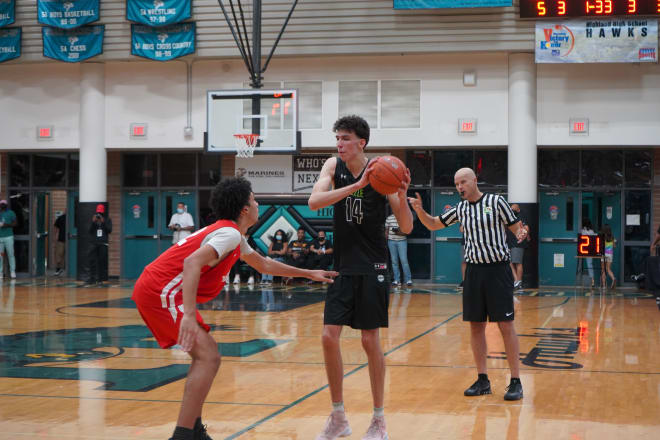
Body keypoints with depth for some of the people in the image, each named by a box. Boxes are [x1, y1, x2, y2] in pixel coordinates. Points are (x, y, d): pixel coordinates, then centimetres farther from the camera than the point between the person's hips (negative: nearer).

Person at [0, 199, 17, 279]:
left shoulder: (11, 213, 5)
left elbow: (15, 223, 1)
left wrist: (7, 225, -14)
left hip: (8, 237, -2)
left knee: (10, 254, -4)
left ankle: (12, 272, 0)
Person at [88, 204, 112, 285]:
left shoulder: (107, 220, 7)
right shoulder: (94, 220, 13)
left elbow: (109, 230, -3)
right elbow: (90, 231, 7)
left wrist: (103, 222, -10)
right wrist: (93, 222, -5)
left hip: (103, 243, -2)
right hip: (94, 243, 2)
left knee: (102, 261, -3)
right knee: (92, 260, -6)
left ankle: (101, 278, 3)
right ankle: (92, 278, -6)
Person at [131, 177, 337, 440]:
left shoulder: (232, 235, 21)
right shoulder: (230, 233, -12)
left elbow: (264, 265, 38)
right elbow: (192, 263, -29)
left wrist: (309, 274, 43)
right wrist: (189, 315, -37)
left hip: (152, 290, 11)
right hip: (161, 291, -11)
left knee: (206, 354, 17)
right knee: (208, 357, -14)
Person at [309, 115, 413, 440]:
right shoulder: (334, 166, -1)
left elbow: (406, 228, -10)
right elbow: (314, 201, -20)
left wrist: (402, 196, -29)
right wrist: (357, 186, -29)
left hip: (372, 268, -3)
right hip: (342, 266, 3)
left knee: (370, 340, 0)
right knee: (329, 337, -1)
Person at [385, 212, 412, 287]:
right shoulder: (389, 218, 6)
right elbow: (386, 230, 12)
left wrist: (401, 232, -20)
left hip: (402, 241, -3)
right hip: (391, 241, 3)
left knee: (404, 260, -8)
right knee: (394, 261, 5)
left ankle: (408, 279, -1)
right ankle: (397, 280, 11)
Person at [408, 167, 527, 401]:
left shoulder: (496, 202, -4)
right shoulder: (460, 209, 11)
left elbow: (516, 227, -2)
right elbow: (433, 224, 19)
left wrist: (521, 233, -25)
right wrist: (419, 210, 0)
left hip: (498, 270, -5)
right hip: (474, 270, 5)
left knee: (505, 325, -5)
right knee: (475, 325, 6)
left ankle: (516, 382, -1)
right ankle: (482, 380, 15)